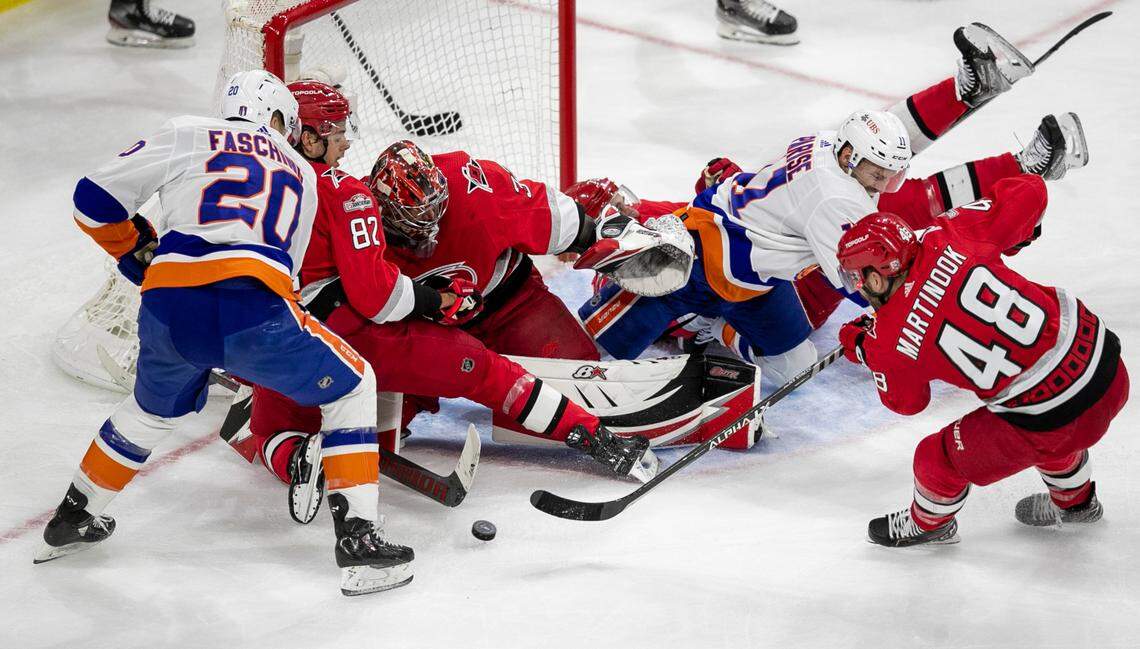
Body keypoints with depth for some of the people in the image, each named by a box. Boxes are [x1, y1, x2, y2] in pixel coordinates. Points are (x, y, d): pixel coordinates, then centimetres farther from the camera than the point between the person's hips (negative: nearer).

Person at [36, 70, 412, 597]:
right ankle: (358, 540, 10)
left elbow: (95, 199, 19)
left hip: (168, 312, 2)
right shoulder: (302, 174, 28)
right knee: (351, 388, 20)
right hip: (253, 308, -2)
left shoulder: (187, 135, 22)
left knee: (154, 409, 33)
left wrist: (140, 253, 36)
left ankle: (72, 520, 47)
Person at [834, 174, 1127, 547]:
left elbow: (907, 402, 10)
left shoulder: (889, 341, -11)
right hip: (1107, 362, 5)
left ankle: (928, 524, 50)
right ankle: (1075, 501, 66)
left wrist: (864, 351, 24)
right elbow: (1029, 193, 1)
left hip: (1051, 416, -5)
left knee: (941, 458, 21)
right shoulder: (948, 240, -6)